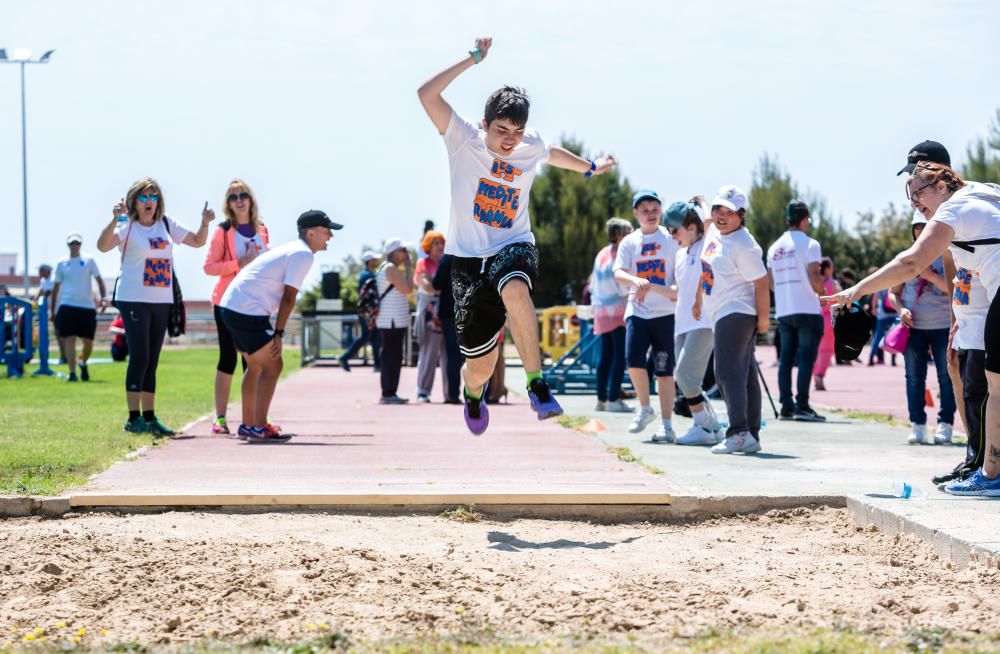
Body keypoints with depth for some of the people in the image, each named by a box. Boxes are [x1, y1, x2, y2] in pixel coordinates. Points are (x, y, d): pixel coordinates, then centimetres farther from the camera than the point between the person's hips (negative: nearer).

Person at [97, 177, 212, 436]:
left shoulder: (166, 225, 12)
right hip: (134, 300, -6)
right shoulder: (127, 226, -6)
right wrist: (114, 220, -37)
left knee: (152, 361, 9)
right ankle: (134, 418, -6)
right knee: (140, 357, -10)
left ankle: (150, 418, 13)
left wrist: (205, 223, 3)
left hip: (162, 300, 6)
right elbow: (103, 246, -23)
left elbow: (197, 241, 21)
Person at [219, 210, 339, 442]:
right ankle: (258, 428, -9)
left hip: (230, 306, 10)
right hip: (248, 312, -10)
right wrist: (278, 333, -13)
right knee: (273, 366, -6)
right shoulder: (303, 254, -8)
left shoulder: (289, 250, 23)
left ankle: (247, 426, 24)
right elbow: (289, 297, -14)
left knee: (255, 366, 20)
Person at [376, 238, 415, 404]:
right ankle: (387, 394, -9)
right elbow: (408, 289, -18)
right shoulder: (390, 268, -12)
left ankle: (390, 393, 15)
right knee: (391, 357, -10)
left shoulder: (387, 268, 20)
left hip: (396, 322, 11)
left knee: (394, 358, 12)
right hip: (391, 322, -11)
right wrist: (409, 268, -11)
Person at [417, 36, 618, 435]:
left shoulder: (531, 147, 2)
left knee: (514, 288, -40)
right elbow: (426, 94, -20)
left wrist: (590, 167, 42)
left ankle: (537, 386, -35)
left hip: (514, 249, 1)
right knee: (480, 366, 4)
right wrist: (474, 58, -20)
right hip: (470, 257, -1)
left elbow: (552, 153, 29)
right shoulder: (464, 141, -7)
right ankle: (473, 396, 44)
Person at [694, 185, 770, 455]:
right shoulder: (713, 232, 10)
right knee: (745, 376, 10)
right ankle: (751, 437, 13)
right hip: (721, 314, 10)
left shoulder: (744, 246, -17)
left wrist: (763, 319, -14)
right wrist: (698, 299, 31)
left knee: (728, 372, -18)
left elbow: (761, 283, -16)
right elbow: (706, 268, 26)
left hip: (736, 313, -10)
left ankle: (739, 433, -25)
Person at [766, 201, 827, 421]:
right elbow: (814, 277, -14)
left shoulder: (775, 248, 13)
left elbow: (770, 283, 14)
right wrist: (822, 293, 3)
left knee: (786, 358, 8)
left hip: (783, 311, 6)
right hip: (807, 310, -6)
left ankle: (786, 406, 7)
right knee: (806, 357, -5)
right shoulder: (809, 244, -6)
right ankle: (802, 406, -10)